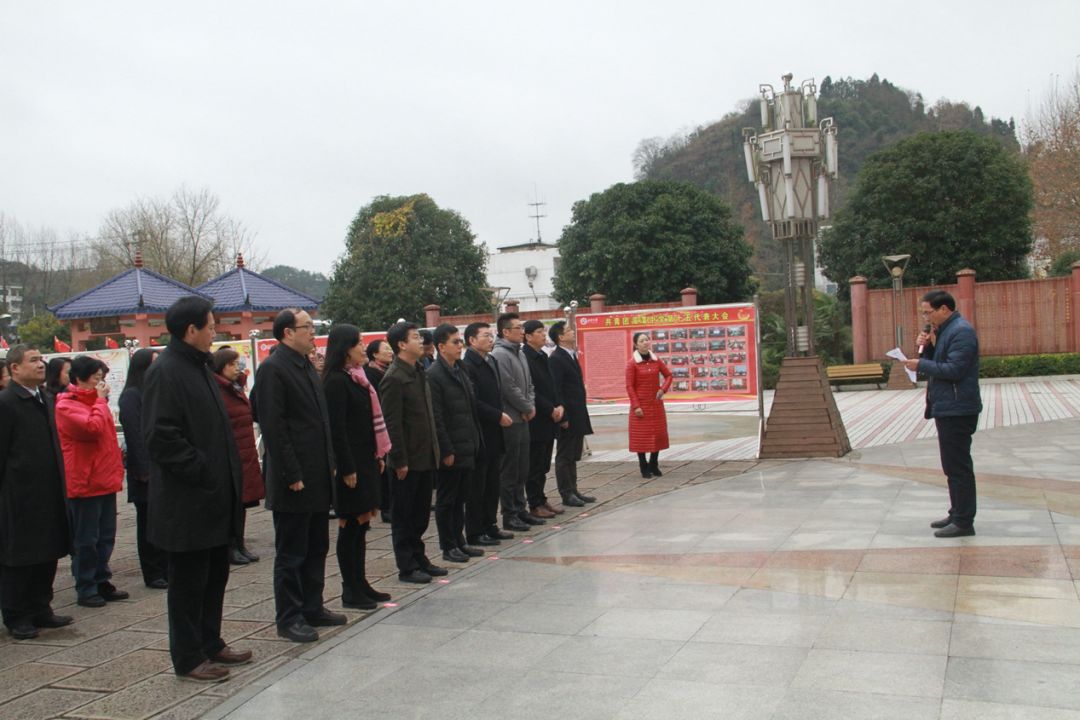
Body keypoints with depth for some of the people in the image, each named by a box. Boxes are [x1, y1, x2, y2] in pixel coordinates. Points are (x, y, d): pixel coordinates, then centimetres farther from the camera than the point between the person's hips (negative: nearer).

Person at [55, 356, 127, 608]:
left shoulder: (94, 402, 16)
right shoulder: (66, 406, -11)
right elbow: (93, 428, -27)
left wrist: (116, 466, 13)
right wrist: (101, 400, -14)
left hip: (105, 480, 8)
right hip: (84, 482, -8)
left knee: (105, 537, 12)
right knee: (85, 540, 0)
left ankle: (101, 582, 21)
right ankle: (85, 589, 8)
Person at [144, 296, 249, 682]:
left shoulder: (199, 368, 15)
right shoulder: (165, 372, -16)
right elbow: (162, 436, -23)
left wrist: (229, 473, 13)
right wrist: (204, 473, -20)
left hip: (214, 495, 10)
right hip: (187, 501, -10)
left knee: (215, 575, 17)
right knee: (188, 580, 2)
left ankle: (210, 644, 30)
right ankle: (188, 658, 13)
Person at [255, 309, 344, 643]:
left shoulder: (308, 367, 15)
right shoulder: (273, 368, -13)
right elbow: (273, 427, -18)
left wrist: (330, 464, 14)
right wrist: (292, 475, -19)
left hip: (318, 477, 9)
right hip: (294, 482, -9)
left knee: (316, 549, 16)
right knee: (291, 553, 2)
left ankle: (312, 608, 27)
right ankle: (289, 618, 12)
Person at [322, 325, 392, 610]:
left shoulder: (356, 377, 14)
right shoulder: (337, 381, -14)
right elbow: (336, 429, -18)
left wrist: (377, 456, 14)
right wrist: (347, 469, -19)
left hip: (365, 459, 9)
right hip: (350, 462, -9)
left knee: (359, 525, 13)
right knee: (350, 525, -2)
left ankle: (360, 584, 21)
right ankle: (350, 591, 7)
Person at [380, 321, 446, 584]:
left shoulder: (419, 372, 12)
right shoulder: (395, 378, -16)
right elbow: (392, 423, -18)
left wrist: (434, 449, 14)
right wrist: (400, 461, -18)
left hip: (424, 456, 9)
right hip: (408, 459, -9)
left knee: (421, 513, 17)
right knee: (404, 515, 4)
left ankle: (419, 559, 28)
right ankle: (407, 567, 12)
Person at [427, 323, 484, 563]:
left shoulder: (460, 370, 14)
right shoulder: (434, 375, -13)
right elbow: (436, 418, -17)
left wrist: (475, 441, 13)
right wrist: (446, 451, -18)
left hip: (466, 448, 8)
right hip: (450, 451, -8)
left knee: (460, 498, 16)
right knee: (446, 500, 4)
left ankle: (459, 541, 25)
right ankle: (448, 546, 13)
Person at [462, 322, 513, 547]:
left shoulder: (491, 362, 15)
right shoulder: (467, 366, -15)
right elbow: (474, 401, -20)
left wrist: (501, 415, 8)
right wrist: (499, 416, -15)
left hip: (493, 432, 9)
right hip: (478, 433, -9)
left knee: (492, 482, 14)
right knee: (476, 484, 0)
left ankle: (490, 526, 24)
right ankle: (475, 533, 7)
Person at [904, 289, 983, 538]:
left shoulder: (961, 331, -16)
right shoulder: (944, 330, 16)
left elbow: (954, 369, -24)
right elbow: (938, 363, 18)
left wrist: (921, 365, -17)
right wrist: (927, 347, 1)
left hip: (957, 410, -11)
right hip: (947, 408, 11)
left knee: (958, 466, -6)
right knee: (953, 466, 17)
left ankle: (964, 522, 0)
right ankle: (957, 514, 27)